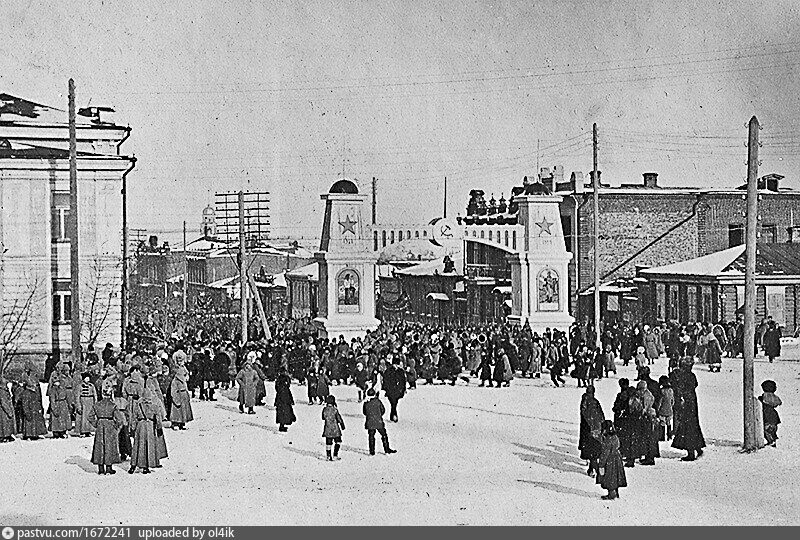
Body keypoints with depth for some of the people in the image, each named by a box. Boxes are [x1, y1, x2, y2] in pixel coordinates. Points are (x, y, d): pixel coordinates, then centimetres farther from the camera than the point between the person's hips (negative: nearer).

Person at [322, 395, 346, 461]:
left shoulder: (324, 410, -3)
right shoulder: (335, 410, -16)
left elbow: (323, 418, 12)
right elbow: (339, 419, -11)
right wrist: (342, 426, 3)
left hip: (327, 430, 4)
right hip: (335, 429, -4)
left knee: (328, 443, 10)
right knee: (338, 442, 10)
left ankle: (328, 456, 13)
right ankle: (335, 455, 1)